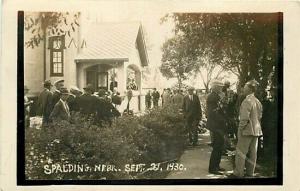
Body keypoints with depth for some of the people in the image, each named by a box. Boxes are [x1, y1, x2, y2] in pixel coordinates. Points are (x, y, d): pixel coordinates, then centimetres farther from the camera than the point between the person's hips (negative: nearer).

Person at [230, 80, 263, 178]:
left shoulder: (247, 101, -17)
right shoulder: (258, 101, 8)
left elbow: (244, 118, -20)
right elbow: (260, 116, 12)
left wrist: (240, 129, -12)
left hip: (247, 130, -8)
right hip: (256, 130, 8)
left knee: (241, 152, 0)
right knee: (252, 153, 12)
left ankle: (238, 173, 4)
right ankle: (250, 173, 19)